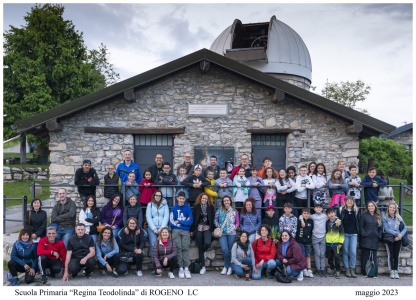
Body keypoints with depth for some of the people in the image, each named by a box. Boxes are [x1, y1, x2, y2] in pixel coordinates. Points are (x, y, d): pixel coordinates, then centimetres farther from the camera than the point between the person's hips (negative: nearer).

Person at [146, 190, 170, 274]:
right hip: (152, 228, 0)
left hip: (163, 227, 0)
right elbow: (148, 217, 4)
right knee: (153, 245, -15)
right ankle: (155, 267, -13)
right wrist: (154, 229, -6)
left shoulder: (164, 204, 11)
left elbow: (166, 216, 4)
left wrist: (161, 228, -7)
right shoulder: (150, 205, 11)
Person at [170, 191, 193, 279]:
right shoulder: (174, 208, 8)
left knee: (185, 248, -12)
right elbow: (171, 221, -1)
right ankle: (181, 268, -7)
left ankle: (186, 268, -14)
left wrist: (179, 221, -2)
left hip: (185, 230, 0)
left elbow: (190, 221, 0)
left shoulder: (188, 208, 7)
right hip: (176, 230, 0)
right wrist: (184, 222, -3)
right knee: (178, 248, -10)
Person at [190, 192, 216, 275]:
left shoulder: (211, 207, 4)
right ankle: (203, 267, 14)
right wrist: (192, 230, 1)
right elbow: (193, 219, 2)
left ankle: (203, 252, 12)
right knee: (200, 248, 3)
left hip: (207, 228, 0)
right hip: (198, 228, 0)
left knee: (207, 243, -25)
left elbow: (213, 219, 5)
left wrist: (213, 229, -2)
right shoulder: (196, 207, 1)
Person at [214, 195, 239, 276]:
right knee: (224, 249, -12)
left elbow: (237, 222, 15)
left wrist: (235, 227, -2)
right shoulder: (219, 211, 7)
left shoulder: (234, 211, 9)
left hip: (231, 233, 0)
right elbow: (215, 220, 14)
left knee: (230, 250, -1)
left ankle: (226, 266, 15)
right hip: (222, 233, 0)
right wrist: (218, 227, 1)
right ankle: (228, 266, 5)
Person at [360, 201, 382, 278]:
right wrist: (364, 234, -12)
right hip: (366, 240, -3)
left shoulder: (378, 217, 12)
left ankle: (375, 273, 9)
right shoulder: (364, 215, 1)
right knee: (365, 256, 0)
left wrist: (378, 235, 3)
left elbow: (380, 228, 15)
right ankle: (363, 272, 8)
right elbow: (361, 227, -3)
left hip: (375, 240, 3)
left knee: (374, 257, 5)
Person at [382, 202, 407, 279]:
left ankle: (396, 271, 10)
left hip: (398, 239, 2)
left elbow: (405, 228, 5)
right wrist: (397, 233, -15)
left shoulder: (399, 217, 7)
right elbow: (386, 229, -10)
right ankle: (392, 271, 6)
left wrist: (400, 235, -11)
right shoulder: (385, 218, -2)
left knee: (396, 255, 3)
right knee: (390, 255, -2)